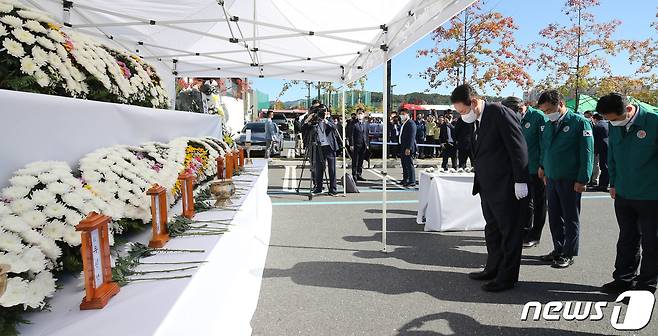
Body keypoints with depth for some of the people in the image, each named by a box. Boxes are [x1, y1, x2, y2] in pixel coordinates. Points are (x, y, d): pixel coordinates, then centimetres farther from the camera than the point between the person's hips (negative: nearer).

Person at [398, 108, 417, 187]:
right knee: (404, 164, 15)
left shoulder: (411, 123, -13)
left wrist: (408, 148, -23)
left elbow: (412, 137, -19)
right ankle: (405, 179, 25)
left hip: (408, 148, -10)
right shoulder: (402, 124, 17)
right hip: (402, 147, 10)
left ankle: (412, 181, -4)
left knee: (409, 164, -8)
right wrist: (400, 147, 16)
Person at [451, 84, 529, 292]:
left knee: (509, 231, 3)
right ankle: (493, 269, 31)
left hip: (506, 186, -9)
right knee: (492, 229, 18)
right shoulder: (477, 121, 12)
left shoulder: (499, 113, -14)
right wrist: (479, 182, 12)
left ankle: (507, 277, 14)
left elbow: (518, 147, -17)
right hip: (487, 186, 9)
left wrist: (520, 181, -18)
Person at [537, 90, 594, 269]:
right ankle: (558, 249, 26)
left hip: (570, 181, -6)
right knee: (554, 217, 12)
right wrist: (543, 166, 9)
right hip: (551, 179, 6)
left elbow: (587, 153, -11)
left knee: (571, 219, 5)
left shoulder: (580, 123, -8)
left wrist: (582, 180, -14)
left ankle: (568, 254, 15)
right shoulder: (549, 125, 10)